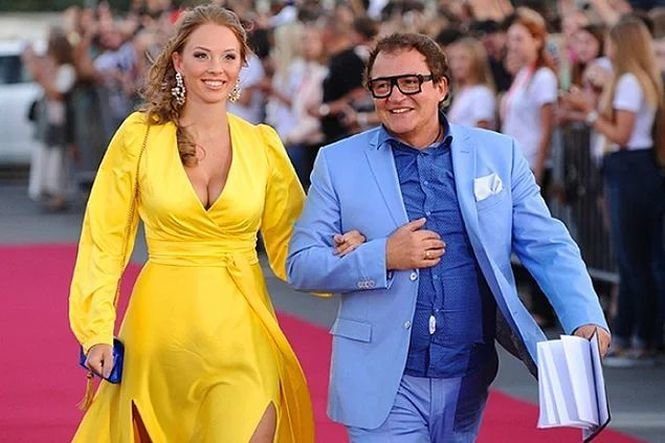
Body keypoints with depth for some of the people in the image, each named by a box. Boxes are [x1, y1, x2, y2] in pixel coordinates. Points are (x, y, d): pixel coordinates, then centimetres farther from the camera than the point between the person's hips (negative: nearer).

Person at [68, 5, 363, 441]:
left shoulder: (263, 144, 4)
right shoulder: (140, 135, -1)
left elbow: (288, 245, 8)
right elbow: (105, 239, 1)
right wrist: (97, 332, -6)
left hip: (243, 328, 1)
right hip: (163, 323, -1)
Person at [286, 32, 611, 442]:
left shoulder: (498, 155, 5)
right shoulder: (338, 163, 2)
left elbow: (549, 248, 3)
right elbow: (300, 265, 0)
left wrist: (586, 320, -14)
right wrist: (383, 257, -15)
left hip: (469, 385, 2)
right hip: (384, 387, -2)